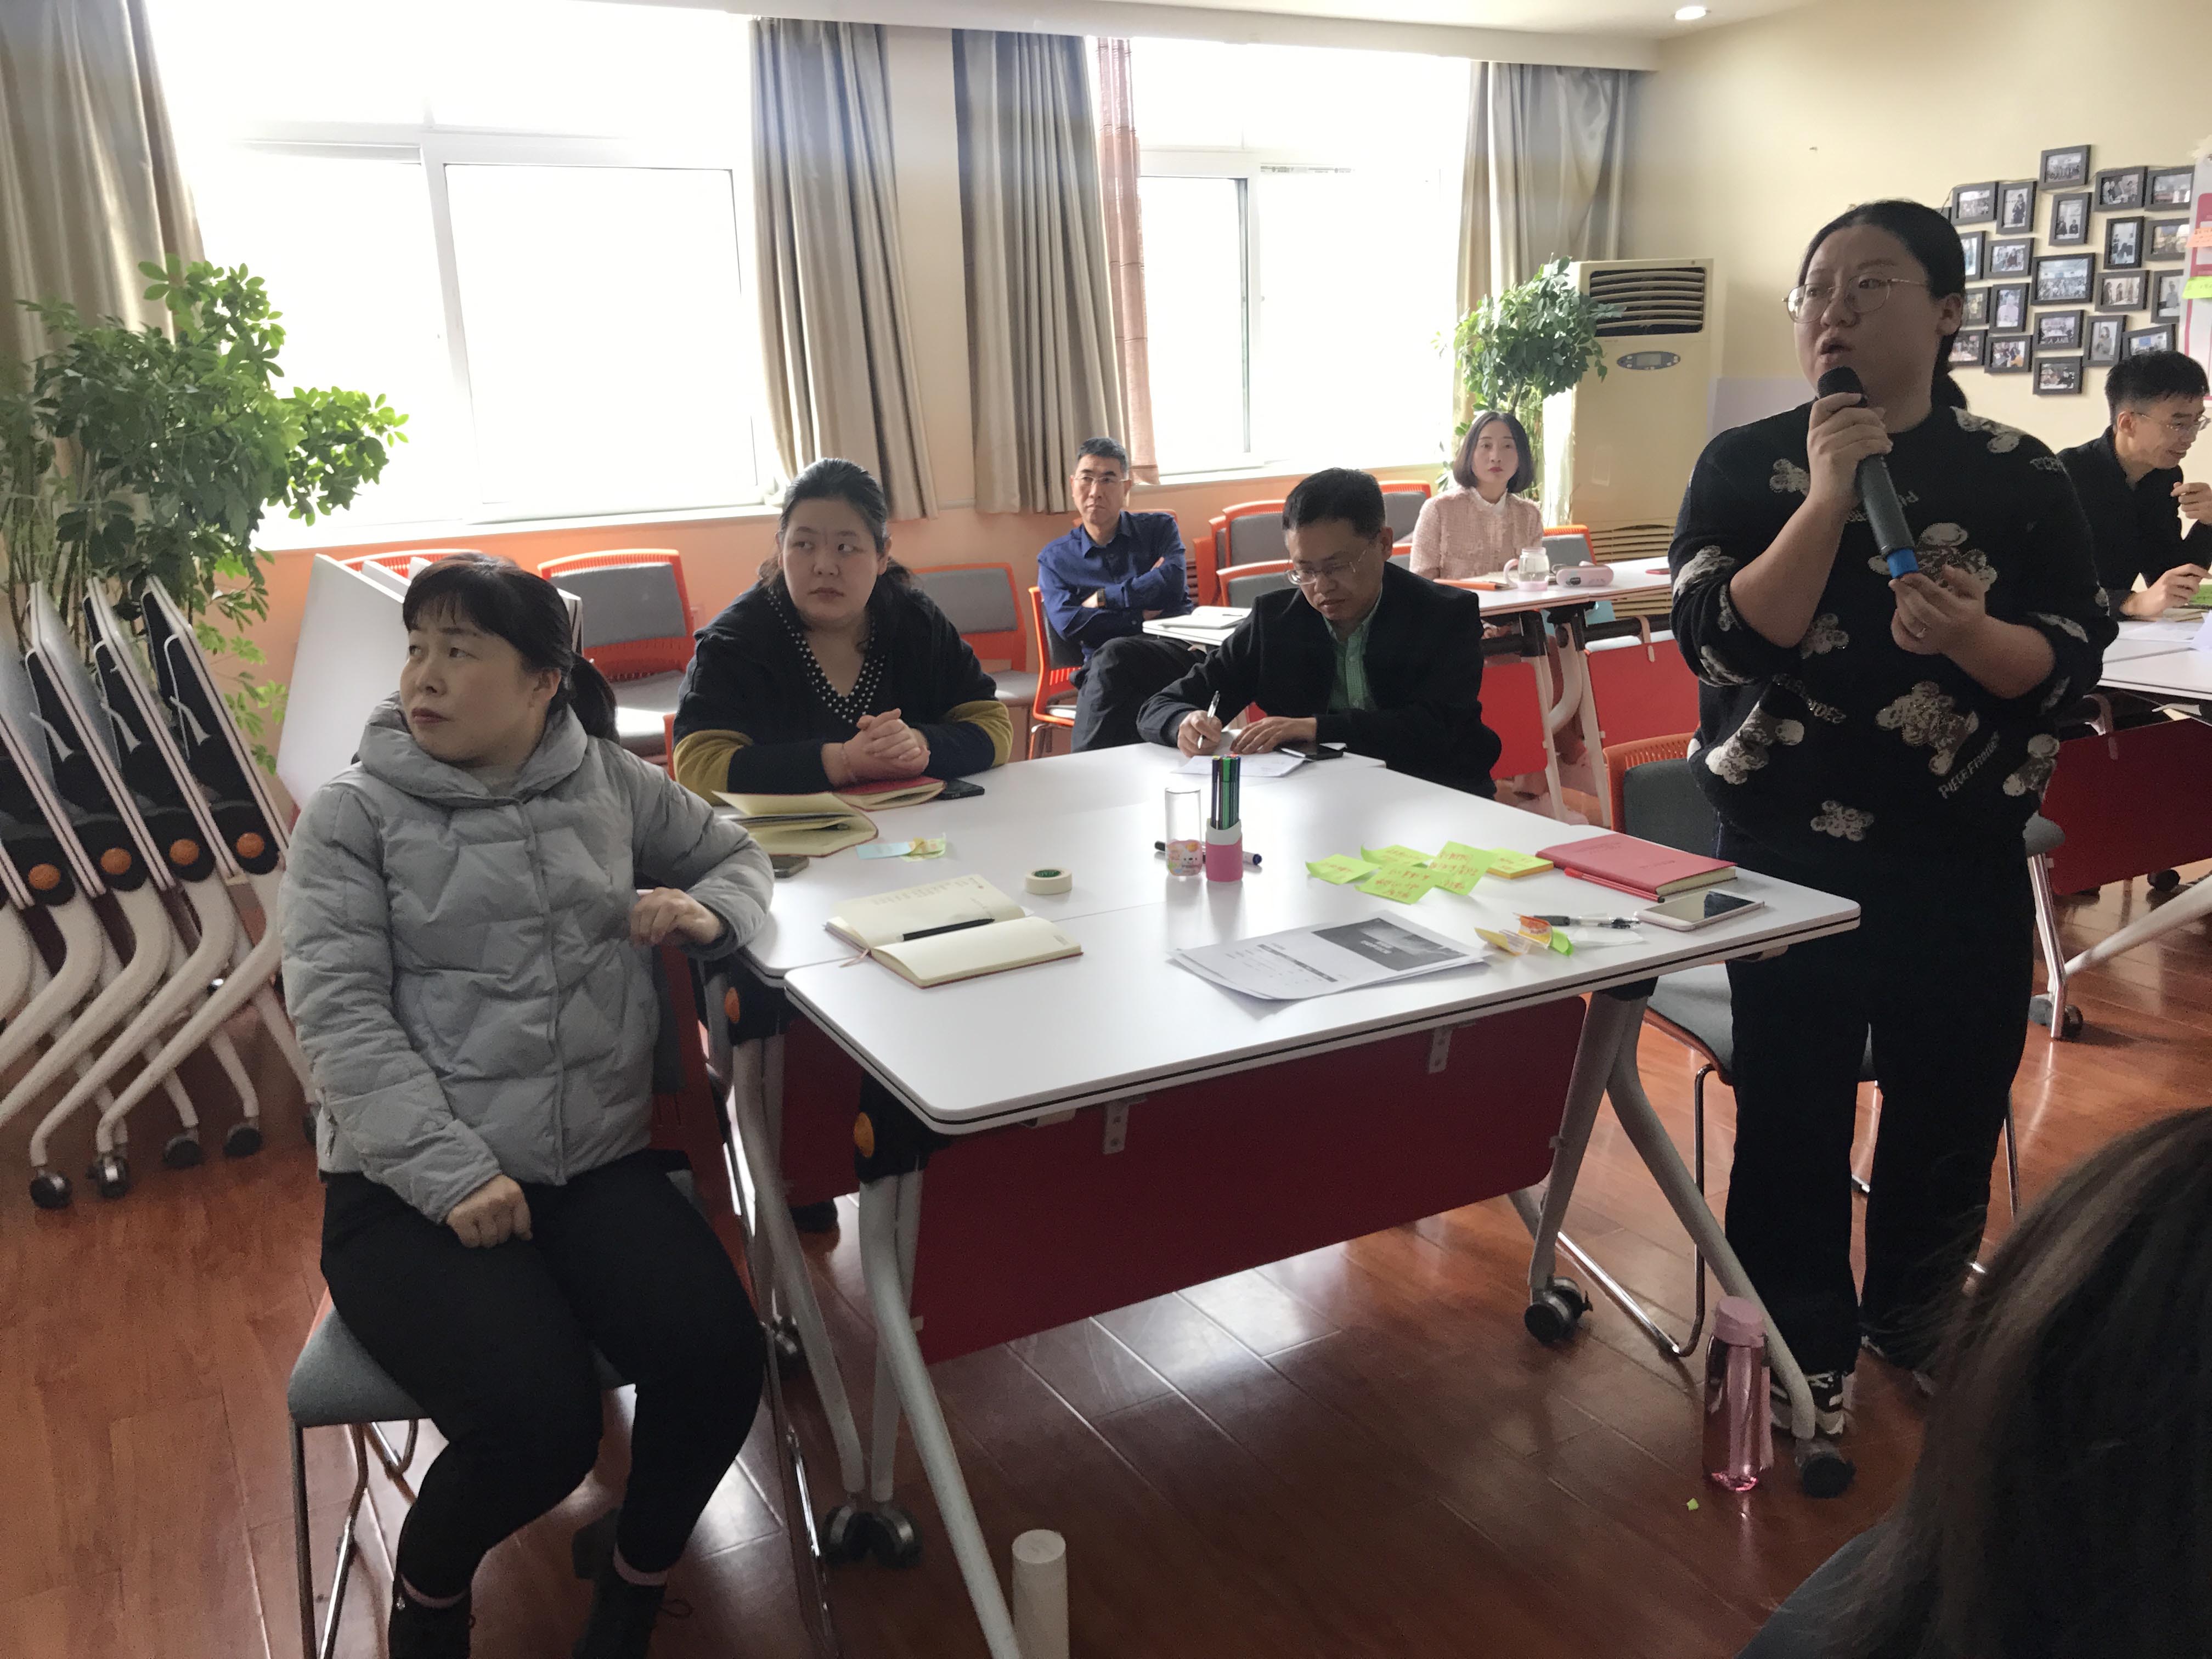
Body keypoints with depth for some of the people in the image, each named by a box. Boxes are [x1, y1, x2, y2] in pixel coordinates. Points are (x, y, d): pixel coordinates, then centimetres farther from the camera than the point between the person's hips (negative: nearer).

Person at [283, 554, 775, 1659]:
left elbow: (733, 853, 22)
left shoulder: (608, 781, 8)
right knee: (536, 1424, -24)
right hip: (409, 1188, -3)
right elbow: (340, 1017, -10)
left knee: (718, 1363, -20)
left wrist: (711, 913, -4)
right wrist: (454, 1175, -21)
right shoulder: (351, 816, -1)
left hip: (597, 1162, 3)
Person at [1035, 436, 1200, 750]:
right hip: (1101, 668, 1)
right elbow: (1068, 624, 0)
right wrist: (1142, 616, -1)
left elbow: (1172, 582, -4)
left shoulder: (1159, 529, 18)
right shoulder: (1054, 559, 19)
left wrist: (1101, 598, 1)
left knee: (1113, 655, -35)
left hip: (1175, 651, -1)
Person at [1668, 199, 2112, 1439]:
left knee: (1953, 1103, 13)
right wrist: (1828, 495, -21)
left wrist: (1971, 634, -23)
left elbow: (2071, 660, -3)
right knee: (1794, 1115, 6)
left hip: (1965, 860, 2)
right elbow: (1721, 639, -14)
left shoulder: (2020, 477, 0)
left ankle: (1915, 1314, 38)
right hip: (1790, 852, -1)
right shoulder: (1747, 465, -2)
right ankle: (1803, 1349, 27)